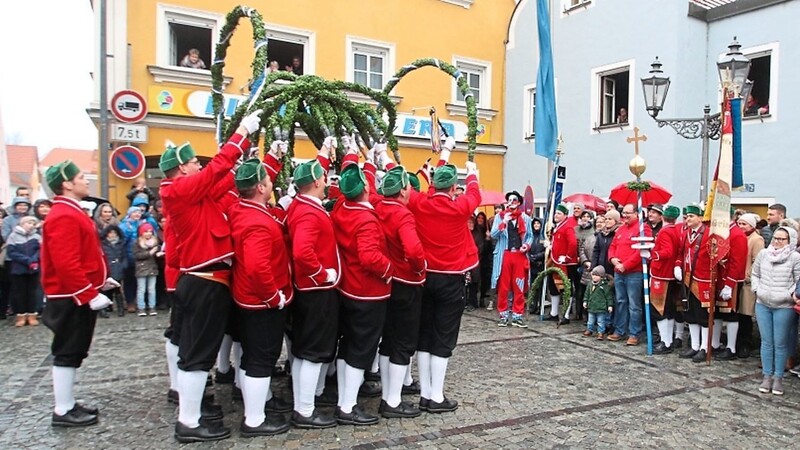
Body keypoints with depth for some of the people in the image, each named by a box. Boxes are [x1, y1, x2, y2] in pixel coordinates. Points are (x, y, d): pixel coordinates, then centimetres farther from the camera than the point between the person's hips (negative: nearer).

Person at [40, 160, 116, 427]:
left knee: (72, 352, 16)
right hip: (72, 298, -11)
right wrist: (91, 294, -25)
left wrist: (99, 280, 19)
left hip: (79, 296, 11)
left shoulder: (70, 213, 15)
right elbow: (67, 265, -27)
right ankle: (63, 412, 9)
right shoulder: (64, 217, -20)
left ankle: (68, 404, 26)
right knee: (68, 353, -1)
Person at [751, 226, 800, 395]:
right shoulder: (763, 254, 5)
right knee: (766, 342, 9)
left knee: (780, 343, 4)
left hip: (784, 307, -3)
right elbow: (754, 274, 15)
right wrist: (757, 290, 2)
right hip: (762, 305, 3)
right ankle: (767, 376, 18)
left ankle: (778, 377, 15)